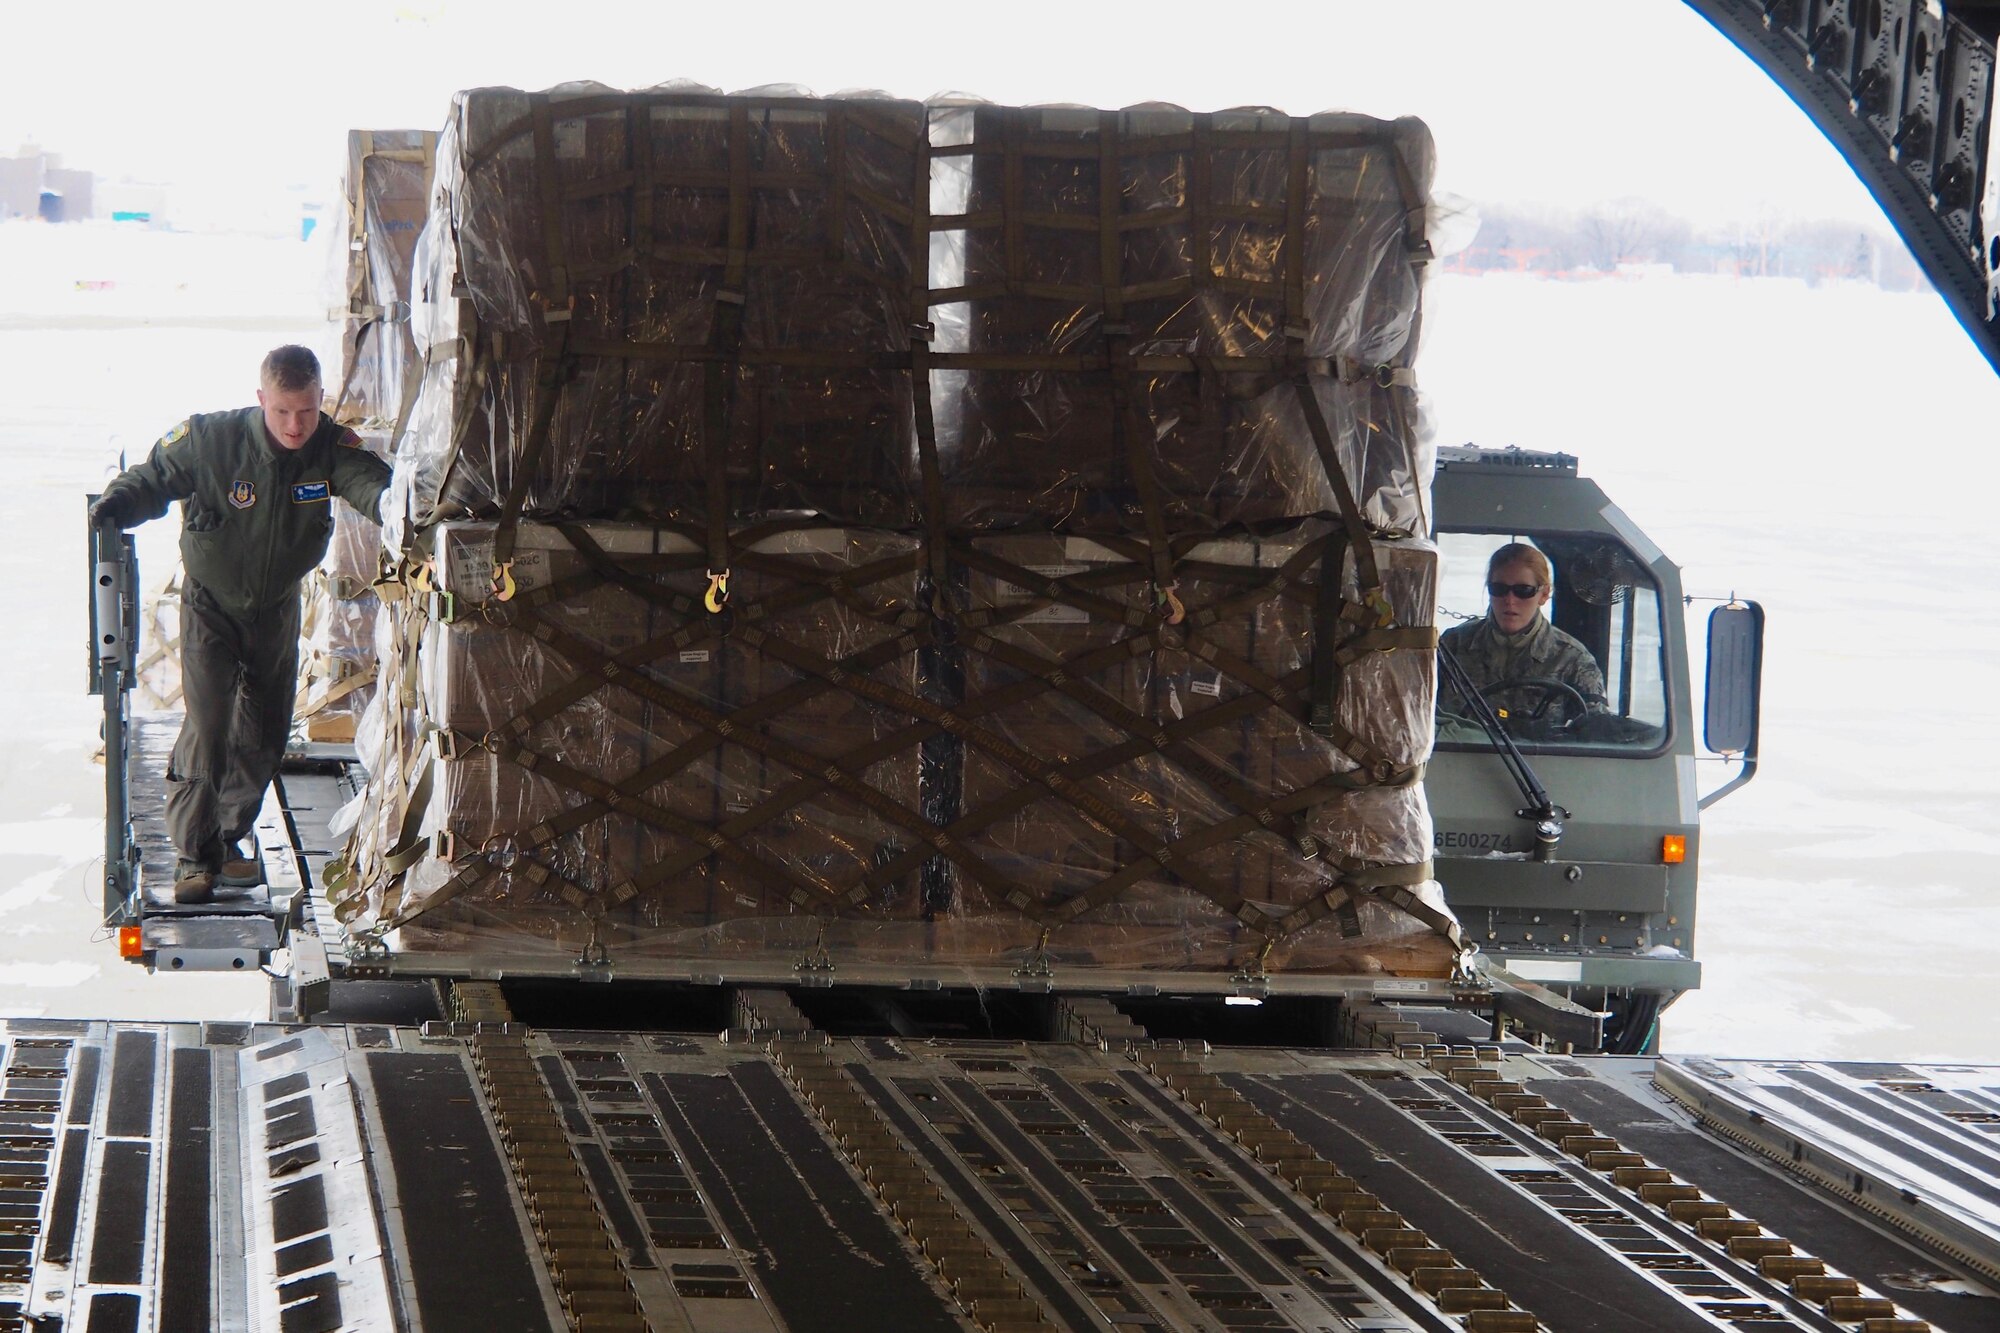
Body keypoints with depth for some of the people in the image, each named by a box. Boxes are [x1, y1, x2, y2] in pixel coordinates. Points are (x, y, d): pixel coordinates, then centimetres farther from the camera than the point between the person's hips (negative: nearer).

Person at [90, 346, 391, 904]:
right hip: (211, 605, -4)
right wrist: (118, 503, -34)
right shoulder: (209, 440, -25)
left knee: (265, 733, 11)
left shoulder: (332, 447, -20)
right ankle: (193, 854, -4)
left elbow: (366, 480, -37)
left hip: (278, 606, 4)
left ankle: (228, 838, 31)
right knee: (207, 726, -14)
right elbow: (154, 477, -13)